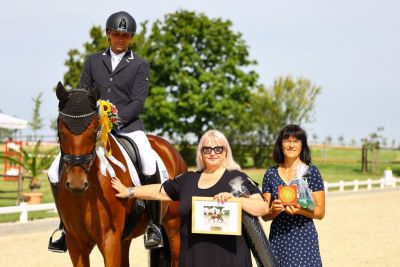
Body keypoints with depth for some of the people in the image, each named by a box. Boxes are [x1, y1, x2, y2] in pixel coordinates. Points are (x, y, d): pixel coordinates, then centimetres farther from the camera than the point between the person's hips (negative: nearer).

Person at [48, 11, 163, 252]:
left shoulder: (140, 65, 8)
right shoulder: (94, 61, 17)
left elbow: (137, 103, -2)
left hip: (127, 125, -3)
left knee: (150, 167, -31)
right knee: (56, 172, -10)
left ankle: (153, 225, -14)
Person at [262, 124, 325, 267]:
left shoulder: (311, 172, 1)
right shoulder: (271, 174, 7)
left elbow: (320, 212, 0)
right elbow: (265, 216, 9)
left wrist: (300, 210, -17)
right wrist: (274, 209, -12)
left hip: (304, 239, -2)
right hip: (278, 240, 2)